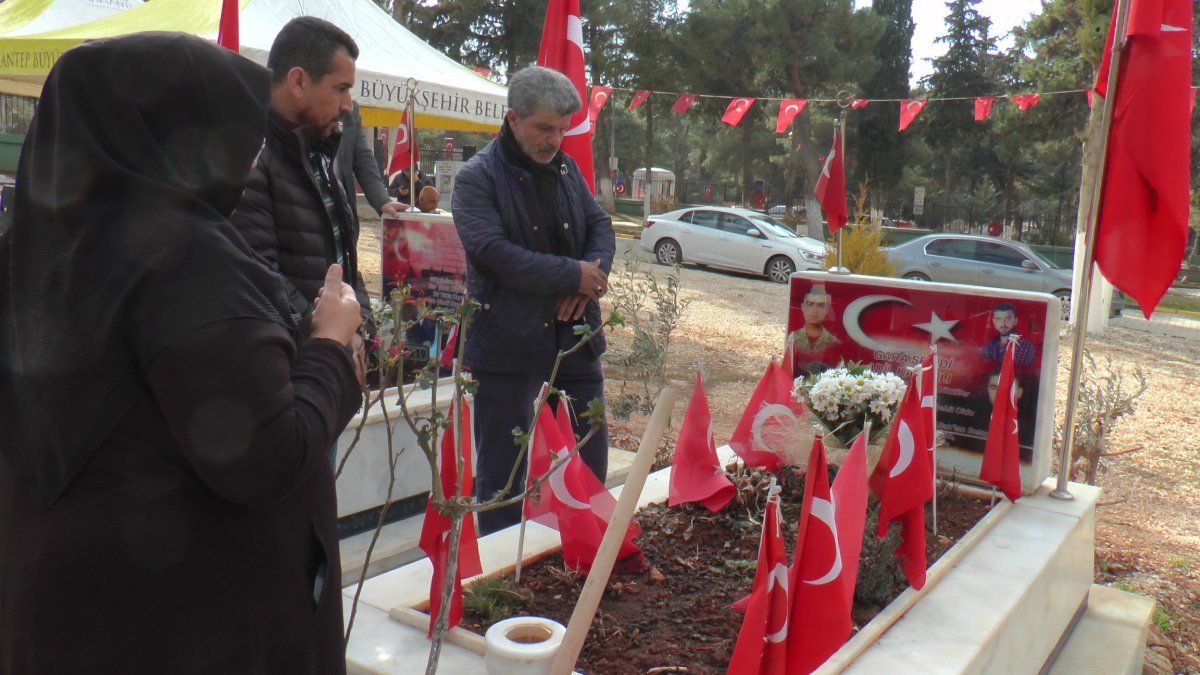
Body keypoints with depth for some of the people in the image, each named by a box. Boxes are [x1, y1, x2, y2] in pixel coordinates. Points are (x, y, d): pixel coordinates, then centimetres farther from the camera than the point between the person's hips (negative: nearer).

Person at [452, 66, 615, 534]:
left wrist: (592, 276, -10)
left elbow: (600, 224, 12)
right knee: (503, 471, 5)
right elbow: (494, 253, -20)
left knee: (590, 460, 16)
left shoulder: (567, 169, 11)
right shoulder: (478, 178, -8)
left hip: (575, 335, 6)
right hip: (507, 343, -6)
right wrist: (574, 274, -17)